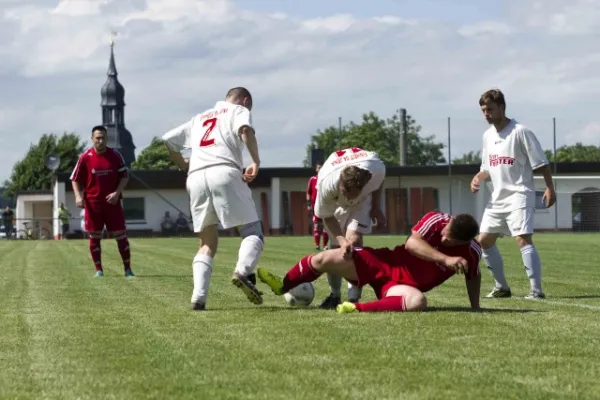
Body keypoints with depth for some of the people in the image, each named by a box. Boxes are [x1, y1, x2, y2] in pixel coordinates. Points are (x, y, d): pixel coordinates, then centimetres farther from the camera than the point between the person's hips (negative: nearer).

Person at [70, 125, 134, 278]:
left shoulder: (115, 155, 0)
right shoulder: (85, 158, -3)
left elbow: (124, 176, 4)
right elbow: (76, 180, 3)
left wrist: (117, 192, -10)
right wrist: (78, 196, -12)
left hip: (112, 202, 0)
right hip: (93, 203, 0)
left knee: (121, 235, -1)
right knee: (94, 237, 2)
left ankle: (127, 269, 6)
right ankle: (98, 269, 11)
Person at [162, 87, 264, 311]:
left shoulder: (199, 118, 33)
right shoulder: (239, 111, 16)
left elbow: (169, 140, 31)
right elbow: (245, 130, -7)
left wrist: (184, 166, 38)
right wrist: (256, 162, -6)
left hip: (196, 178, 5)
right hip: (224, 173, -5)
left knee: (207, 244, 12)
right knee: (252, 232, 1)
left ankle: (198, 298, -5)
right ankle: (243, 272, -28)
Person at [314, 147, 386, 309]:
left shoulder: (376, 168, -40)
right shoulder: (326, 184, -43)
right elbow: (326, 216, -24)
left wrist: (376, 208, -8)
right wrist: (341, 240, -36)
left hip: (363, 200, 0)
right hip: (335, 203, 0)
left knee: (354, 239, -20)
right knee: (336, 246, -5)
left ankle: (354, 297, -19)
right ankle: (334, 295, 16)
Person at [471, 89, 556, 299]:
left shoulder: (520, 132, -11)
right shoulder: (488, 136, 11)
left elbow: (541, 163, -10)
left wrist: (550, 188, -17)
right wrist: (478, 178, 1)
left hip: (519, 196, -8)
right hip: (498, 197, 8)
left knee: (523, 240, -20)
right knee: (484, 241, 10)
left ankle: (537, 290, -20)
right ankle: (502, 287, 22)